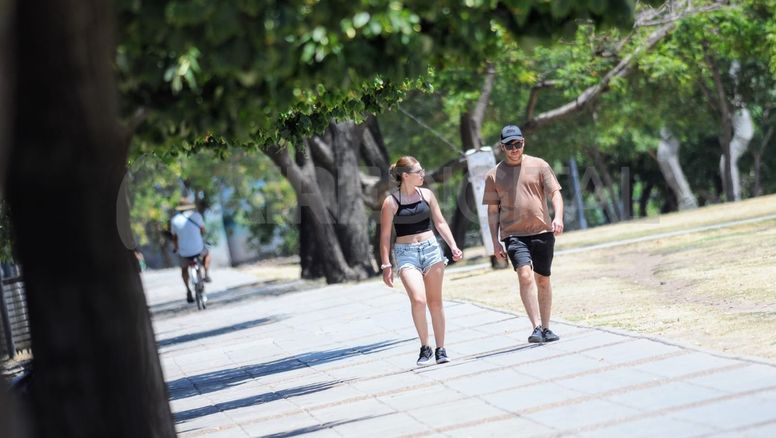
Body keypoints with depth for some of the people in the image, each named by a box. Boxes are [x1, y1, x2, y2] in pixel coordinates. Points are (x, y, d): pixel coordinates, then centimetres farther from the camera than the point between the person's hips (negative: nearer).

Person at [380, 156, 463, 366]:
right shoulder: (391, 202, -5)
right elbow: (385, 235, -2)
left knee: (435, 301, 6)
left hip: (430, 248, 4)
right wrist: (386, 265, -5)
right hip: (406, 253, -4)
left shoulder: (426, 194, 6)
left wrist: (453, 246, 0)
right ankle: (424, 348, -4)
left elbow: (440, 223, 11)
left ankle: (440, 349, 15)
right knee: (418, 300, -20)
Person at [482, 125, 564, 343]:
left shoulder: (539, 165, 6)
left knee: (543, 280, 9)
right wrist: (495, 242, 5)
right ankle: (536, 328, -26)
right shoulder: (493, 175, 7)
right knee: (525, 275, -20)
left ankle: (545, 328, 22)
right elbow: (492, 210, 10)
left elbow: (555, 194, 2)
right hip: (513, 234, -1)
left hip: (543, 232, 2)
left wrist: (558, 217, -16)